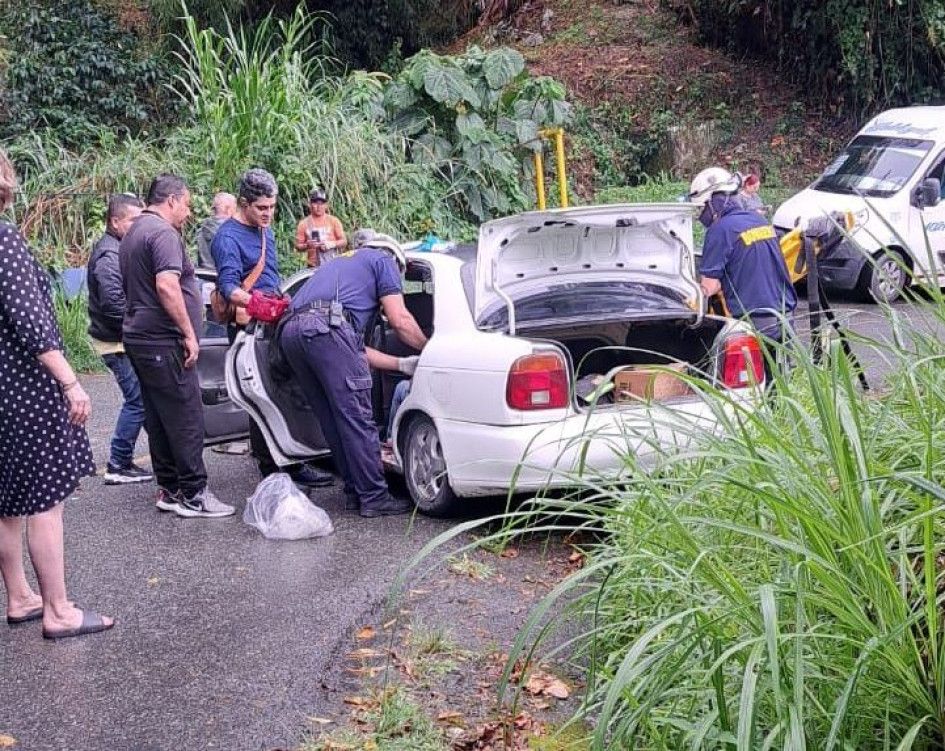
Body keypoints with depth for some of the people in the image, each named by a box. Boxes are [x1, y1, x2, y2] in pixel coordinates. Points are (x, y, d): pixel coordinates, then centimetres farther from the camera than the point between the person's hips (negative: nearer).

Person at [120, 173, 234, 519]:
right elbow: (166, 286, -25)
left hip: (139, 337, 10)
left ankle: (170, 490, 17)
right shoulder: (163, 232, -14)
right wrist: (189, 334, -20)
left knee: (159, 418, 12)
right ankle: (193, 494, -5)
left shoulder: (133, 233, 19)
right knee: (186, 418, -7)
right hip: (164, 341, -10)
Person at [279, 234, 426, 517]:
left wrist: (402, 364, 36)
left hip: (291, 330, 8)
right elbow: (400, 320, 7)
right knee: (357, 420, -4)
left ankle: (354, 493, 19)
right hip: (325, 328, -8)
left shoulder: (341, 263, 41)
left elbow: (356, 350, 35)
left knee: (334, 422, 15)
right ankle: (374, 498, -1)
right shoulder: (383, 260, 20)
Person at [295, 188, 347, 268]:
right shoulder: (304, 224, 4)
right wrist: (307, 246, -15)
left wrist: (333, 244, -12)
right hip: (314, 267, 0)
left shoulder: (333, 221, 5)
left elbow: (344, 241, 7)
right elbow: (298, 247, 6)